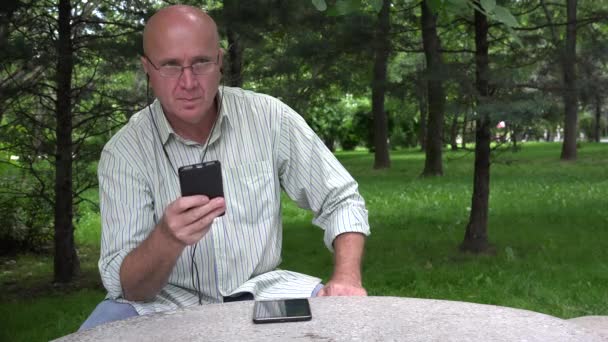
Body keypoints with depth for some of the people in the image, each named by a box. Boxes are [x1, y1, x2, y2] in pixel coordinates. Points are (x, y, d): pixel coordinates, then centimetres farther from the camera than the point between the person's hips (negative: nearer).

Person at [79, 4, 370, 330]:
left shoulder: (269, 118, -7)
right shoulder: (124, 152, -11)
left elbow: (342, 200, 1)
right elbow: (127, 288, -15)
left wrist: (347, 277, -17)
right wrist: (167, 238, -37)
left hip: (259, 292, 1)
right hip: (165, 302, -1)